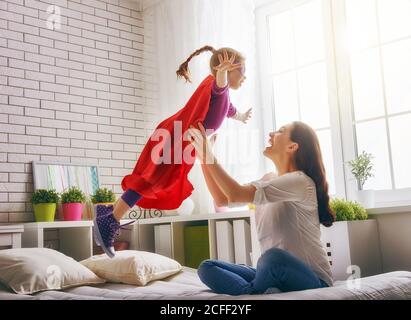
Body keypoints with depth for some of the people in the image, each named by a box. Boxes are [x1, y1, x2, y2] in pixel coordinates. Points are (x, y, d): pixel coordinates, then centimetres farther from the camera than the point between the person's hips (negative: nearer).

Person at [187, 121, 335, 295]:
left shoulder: (300, 181, -16)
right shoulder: (269, 179, 11)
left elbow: (236, 194, -25)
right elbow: (222, 199, 10)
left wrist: (208, 155, -16)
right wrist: (203, 158, 5)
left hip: (311, 279, -7)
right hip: (276, 274, 7)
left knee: (273, 256, -39)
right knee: (206, 268, -6)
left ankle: (253, 293, -10)